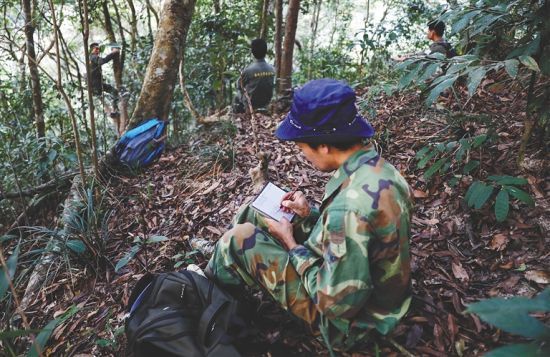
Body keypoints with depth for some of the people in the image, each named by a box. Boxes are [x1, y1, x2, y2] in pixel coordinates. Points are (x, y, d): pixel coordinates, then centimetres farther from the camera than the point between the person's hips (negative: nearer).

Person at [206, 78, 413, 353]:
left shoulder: (349, 205, -38)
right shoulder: (378, 168, -8)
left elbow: (336, 302, -30)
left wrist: (291, 244, -17)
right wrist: (311, 214, 0)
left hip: (347, 318, -8)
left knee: (240, 238, -6)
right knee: (251, 214, 10)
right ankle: (215, 268, 35)